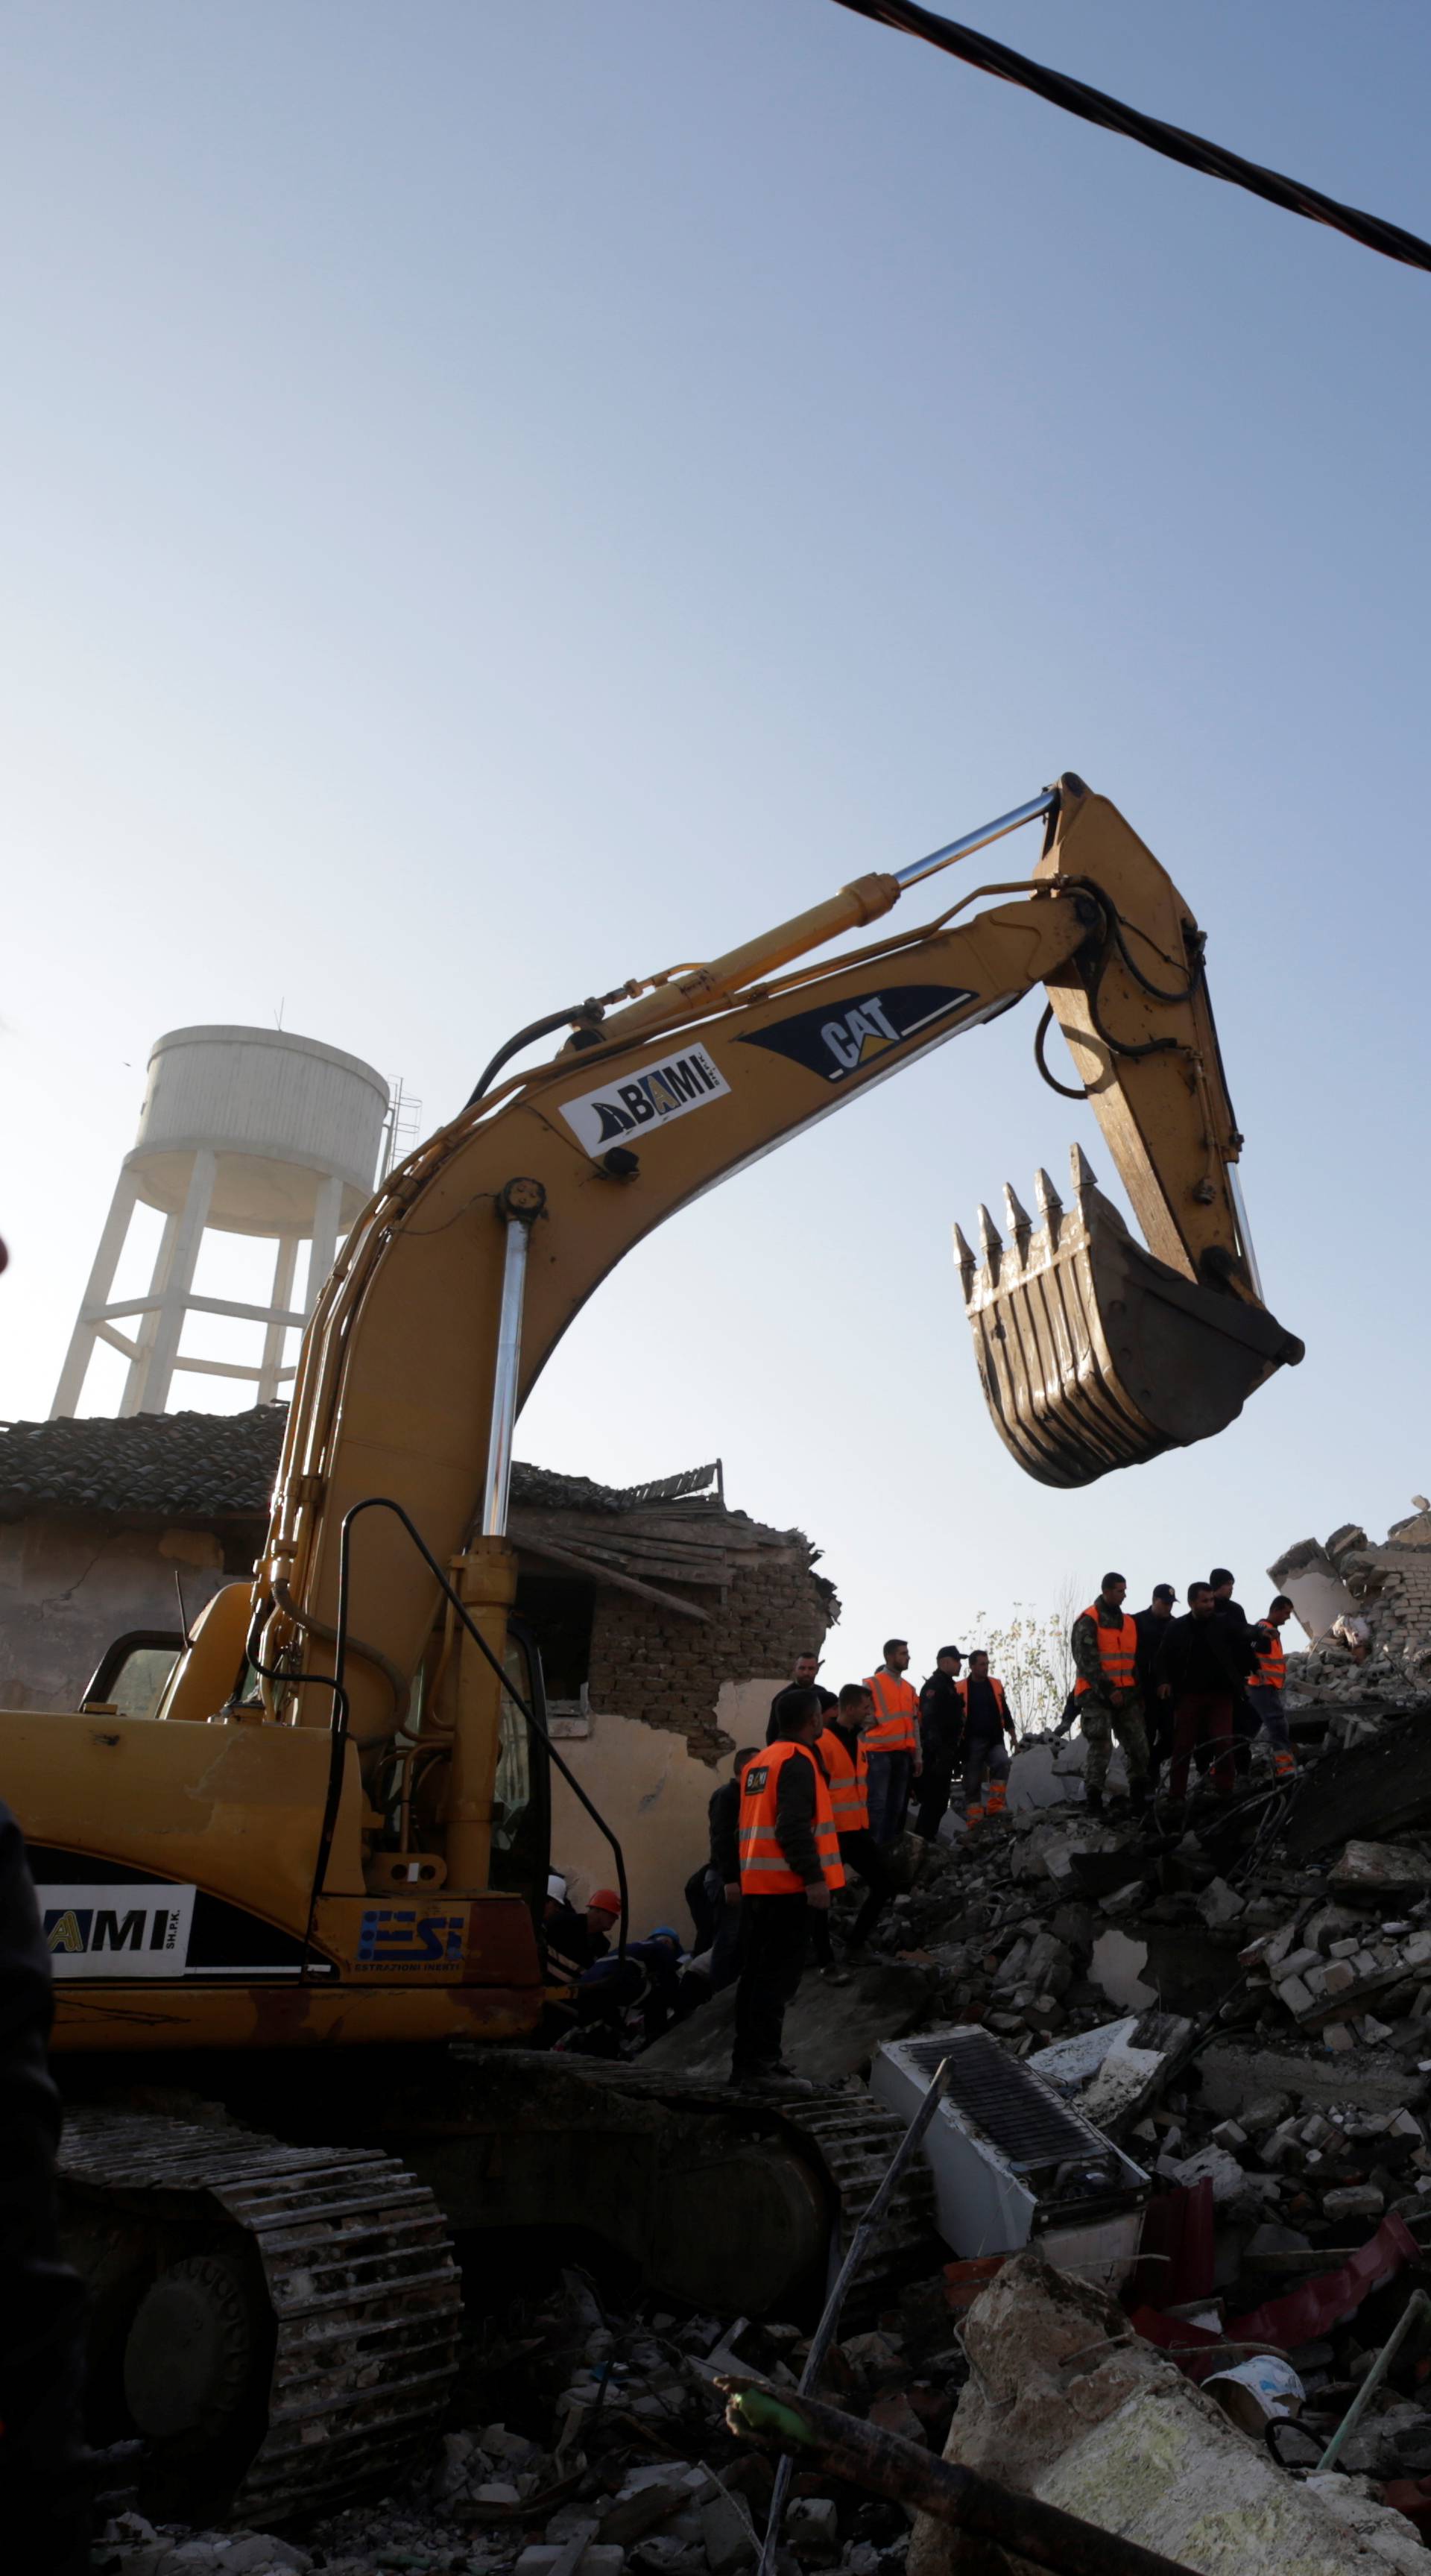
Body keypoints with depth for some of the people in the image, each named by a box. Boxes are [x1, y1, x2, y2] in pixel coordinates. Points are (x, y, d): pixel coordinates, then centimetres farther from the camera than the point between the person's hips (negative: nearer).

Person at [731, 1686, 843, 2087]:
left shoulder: (759, 1762, 16)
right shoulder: (797, 1761, -13)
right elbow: (794, 1827, -22)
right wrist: (814, 1878, -22)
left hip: (756, 1884, 9)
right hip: (787, 1887, -9)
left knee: (756, 1974, 13)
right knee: (778, 1976, -5)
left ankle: (746, 2061, 18)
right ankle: (763, 2063, -3)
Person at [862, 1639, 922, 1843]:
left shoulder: (910, 1688, 15)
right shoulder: (872, 1684, -3)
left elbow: (914, 1723, 18)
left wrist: (918, 1756, 14)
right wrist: (862, 1753, -9)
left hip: (903, 1755, 6)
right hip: (879, 1753, -6)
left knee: (897, 1805, 9)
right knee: (878, 1804, -7)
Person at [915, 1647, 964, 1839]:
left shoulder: (949, 1685, 19)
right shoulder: (934, 1686, -14)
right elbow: (930, 1721, -23)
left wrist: (955, 1754, 24)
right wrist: (939, 1751, -28)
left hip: (946, 1753, 10)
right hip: (937, 1754, -10)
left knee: (940, 1801, 14)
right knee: (934, 1799, -8)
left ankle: (926, 1839, 21)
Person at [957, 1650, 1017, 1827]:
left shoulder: (996, 1684, 9)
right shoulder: (961, 1689, -4)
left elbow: (1005, 1711, 16)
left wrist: (1012, 1734, 13)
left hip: (995, 1740, 2)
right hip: (973, 1742, -2)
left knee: (1002, 1762, -25)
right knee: (973, 1782, 1)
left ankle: (996, 1805, -18)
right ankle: (975, 1820, 10)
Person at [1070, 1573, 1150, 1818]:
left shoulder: (1128, 1622, 15)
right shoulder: (1088, 1621, -8)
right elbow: (1086, 1661, -13)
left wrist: (1136, 1687, 14)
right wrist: (1108, 1689, -18)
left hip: (1125, 1695, 6)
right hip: (1097, 1696, -6)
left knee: (1138, 1747, 1)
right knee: (1101, 1750, -7)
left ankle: (1139, 1799, 12)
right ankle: (1094, 1804, 1)